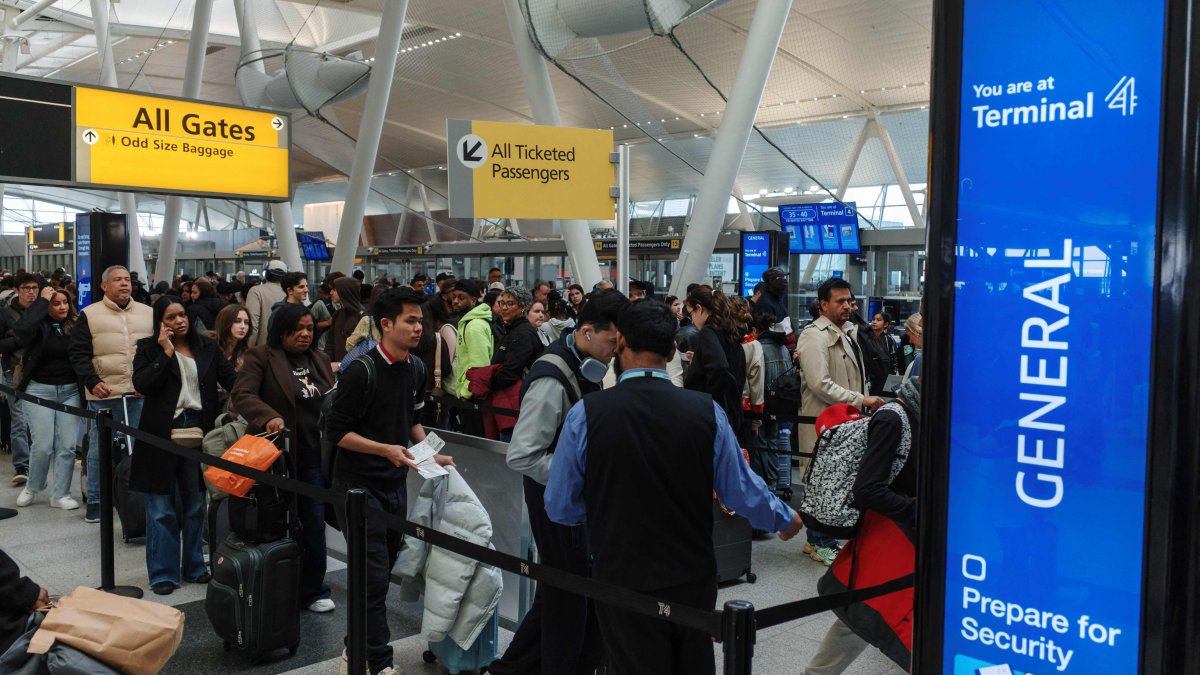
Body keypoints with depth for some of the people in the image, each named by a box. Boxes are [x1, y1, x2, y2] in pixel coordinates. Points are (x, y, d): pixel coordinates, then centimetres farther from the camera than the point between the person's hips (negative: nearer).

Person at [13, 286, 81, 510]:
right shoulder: (40, 326, -6)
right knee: (43, 446, -1)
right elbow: (23, 329, -29)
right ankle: (32, 488, 25)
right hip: (40, 390, -2)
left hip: (70, 391, 2)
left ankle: (60, 494, 13)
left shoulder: (74, 327, 1)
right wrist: (42, 300, -20)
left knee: (67, 446, 1)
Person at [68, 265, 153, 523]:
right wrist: (92, 382, -13)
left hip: (141, 394, 2)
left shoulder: (148, 314, 11)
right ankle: (94, 502, 17)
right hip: (103, 395, -2)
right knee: (99, 450, 5)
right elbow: (78, 353, -1)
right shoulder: (90, 315, 2)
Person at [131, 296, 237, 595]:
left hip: (199, 430, 3)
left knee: (195, 504, 12)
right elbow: (141, 385, -13)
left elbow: (230, 378, 1)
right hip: (162, 433, -3)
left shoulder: (207, 347, 7)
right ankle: (163, 573, 14)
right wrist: (166, 354, -15)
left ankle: (194, 567, 25)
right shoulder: (149, 349, 1)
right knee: (162, 507, 4)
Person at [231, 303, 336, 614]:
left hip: (314, 455, 4)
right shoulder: (261, 357, -5)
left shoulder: (320, 360, 12)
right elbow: (242, 394, -16)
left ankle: (313, 589, 20)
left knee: (314, 523, 6)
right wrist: (268, 417, -34)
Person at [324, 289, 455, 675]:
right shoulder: (361, 371, -18)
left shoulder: (415, 369, 5)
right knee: (374, 576, -5)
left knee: (385, 569, 16)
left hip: (395, 483, 8)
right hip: (360, 486, -7)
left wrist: (430, 454, 6)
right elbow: (337, 431, -17)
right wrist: (385, 449, -26)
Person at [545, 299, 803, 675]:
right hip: (694, 578, 2)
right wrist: (786, 519, 19)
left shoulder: (586, 414, -15)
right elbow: (743, 492, -2)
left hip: (623, 583, -2)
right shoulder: (705, 411, -10)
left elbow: (560, 507, -7)